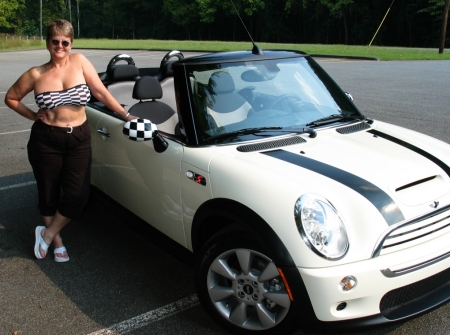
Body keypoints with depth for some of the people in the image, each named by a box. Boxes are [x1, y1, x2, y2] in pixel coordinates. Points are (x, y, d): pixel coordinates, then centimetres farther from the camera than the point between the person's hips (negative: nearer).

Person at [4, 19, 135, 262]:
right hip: (46, 140, -1)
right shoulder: (36, 74, -3)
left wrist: (126, 115, -7)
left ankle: (47, 233, 20)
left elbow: (101, 92, -4)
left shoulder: (79, 61, -3)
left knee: (78, 195, -4)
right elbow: (10, 98, 9)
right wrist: (33, 116, -1)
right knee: (49, 194, 9)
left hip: (79, 138, 1)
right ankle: (57, 241, 30)